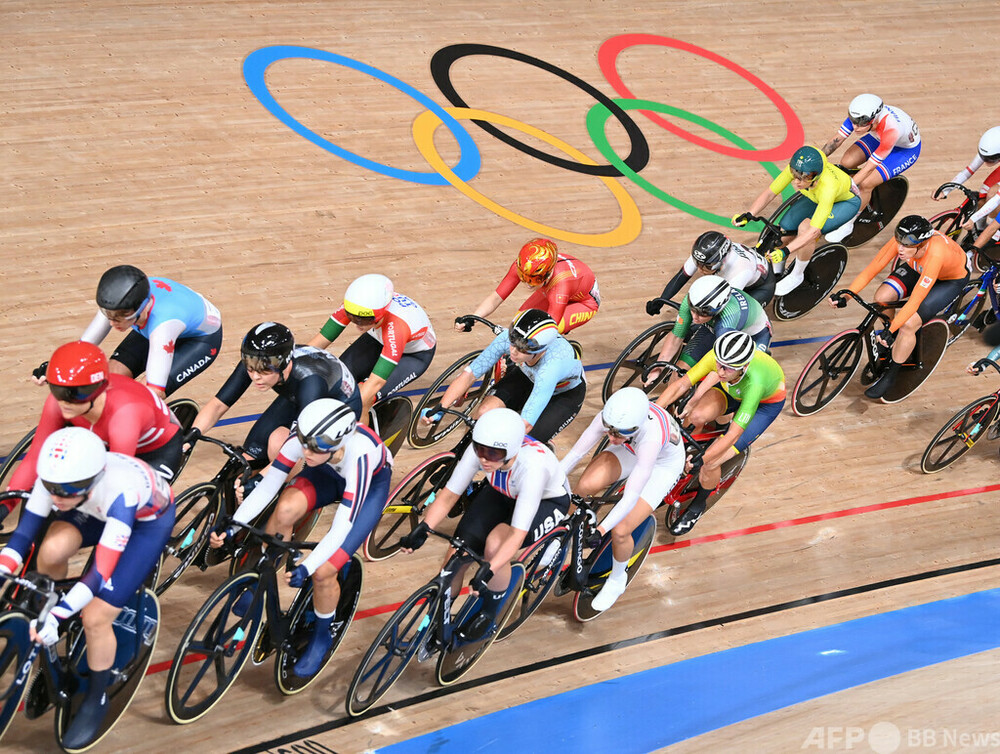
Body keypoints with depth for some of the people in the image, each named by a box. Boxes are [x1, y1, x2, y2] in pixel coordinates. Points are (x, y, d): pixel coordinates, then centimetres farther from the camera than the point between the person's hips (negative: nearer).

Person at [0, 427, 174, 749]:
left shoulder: (119, 490, -44)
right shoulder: (56, 478, -30)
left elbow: (102, 571, -43)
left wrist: (58, 615, -50)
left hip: (149, 519, -5)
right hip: (94, 513, 5)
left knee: (95, 618, -15)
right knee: (51, 552, -26)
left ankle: (95, 701, 14)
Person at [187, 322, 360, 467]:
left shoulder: (309, 381, -43)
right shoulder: (254, 365, -28)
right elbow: (218, 404, -20)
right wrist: (193, 434, -38)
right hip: (296, 400, 5)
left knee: (279, 441, -29)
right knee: (254, 450, -15)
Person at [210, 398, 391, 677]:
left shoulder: (358, 454, -43)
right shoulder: (303, 439, -32)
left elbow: (342, 527, -42)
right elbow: (266, 486, -24)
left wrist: (306, 568, -52)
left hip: (371, 484, -4)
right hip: (328, 474, 4)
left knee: (323, 571, -19)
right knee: (285, 510, -31)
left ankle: (321, 636, 12)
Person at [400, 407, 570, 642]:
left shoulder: (532, 465, -42)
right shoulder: (479, 451, -30)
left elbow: (517, 534, -42)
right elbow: (449, 494, -20)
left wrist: (488, 570, -52)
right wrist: (424, 527, -36)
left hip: (547, 501, -5)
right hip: (502, 493, 5)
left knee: (495, 545, -29)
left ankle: (490, 613, -2)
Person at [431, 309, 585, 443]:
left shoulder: (552, 366, -46)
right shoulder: (508, 338, -34)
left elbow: (525, 424, -49)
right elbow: (469, 374, -28)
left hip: (567, 394, -4)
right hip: (530, 377, 4)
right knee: (484, 411, -21)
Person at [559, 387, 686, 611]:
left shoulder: (651, 436, -44)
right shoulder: (611, 417, -32)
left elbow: (630, 498, -42)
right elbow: (576, 453, -20)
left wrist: (599, 532, -45)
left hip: (663, 465, -5)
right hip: (631, 450, 5)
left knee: (620, 531, -14)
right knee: (586, 486, -22)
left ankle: (617, 580, 18)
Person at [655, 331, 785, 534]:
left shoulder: (754, 381, -44)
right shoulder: (716, 357, -34)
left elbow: (734, 434, -40)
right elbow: (681, 384, -24)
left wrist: (700, 462, -42)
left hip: (766, 403, -4)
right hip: (732, 390, 4)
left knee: (710, 463, -17)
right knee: (696, 416, -28)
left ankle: (698, 505, 14)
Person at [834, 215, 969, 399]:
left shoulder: (935, 254, -44)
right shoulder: (901, 240, -31)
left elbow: (914, 302, -42)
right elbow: (870, 270, -25)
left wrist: (890, 330, -45)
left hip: (951, 279, -6)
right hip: (918, 267, 6)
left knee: (908, 324, -22)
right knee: (881, 297, -16)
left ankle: (890, 376, 0)